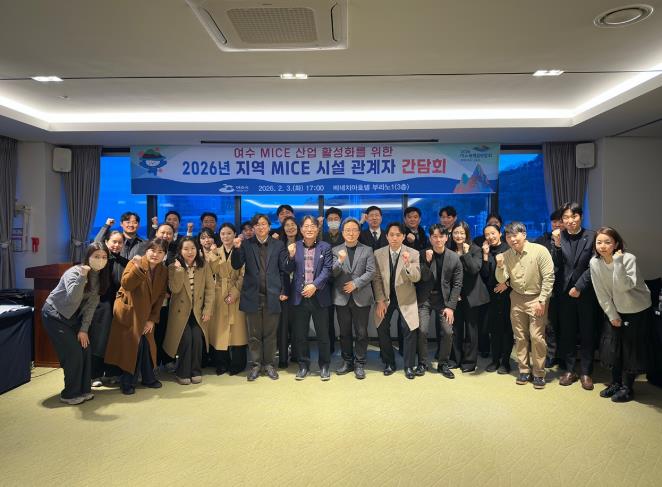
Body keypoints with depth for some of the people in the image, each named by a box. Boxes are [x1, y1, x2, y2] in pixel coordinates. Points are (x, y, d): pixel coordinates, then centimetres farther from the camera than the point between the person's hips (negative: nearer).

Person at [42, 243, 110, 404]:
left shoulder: (101, 276, -5)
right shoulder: (74, 272, -26)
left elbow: (91, 304, -3)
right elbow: (72, 298, -43)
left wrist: (84, 329, -6)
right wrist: (82, 276, -51)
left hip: (73, 317, 7)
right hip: (55, 316, -7)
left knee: (84, 349, 3)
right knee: (73, 353, -10)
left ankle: (83, 389, 18)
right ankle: (70, 394, 5)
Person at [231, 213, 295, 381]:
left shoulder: (278, 245, 3)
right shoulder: (246, 245, 4)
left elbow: (286, 269, -1)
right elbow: (236, 266, -2)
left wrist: (291, 256, -21)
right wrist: (237, 249, -18)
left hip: (271, 296, 0)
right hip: (252, 296, 1)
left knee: (270, 334, 10)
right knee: (254, 334, 10)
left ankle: (269, 364, 24)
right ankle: (255, 364, 22)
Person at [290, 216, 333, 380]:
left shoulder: (325, 247, 3)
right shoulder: (294, 247, 6)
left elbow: (327, 269, -6)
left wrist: (314, 285, -16)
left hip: (319, 297, -1)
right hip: (299, 297, 1)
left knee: (323, 334, 7)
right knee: (300, 334, 10)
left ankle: (324, 366, 22)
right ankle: (303, 365, 25)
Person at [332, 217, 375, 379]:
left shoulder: (367, 250, 5)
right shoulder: (335, 250, 6)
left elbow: (371, 272, -3)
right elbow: (332, 273, -3)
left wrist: (355, 283, -14)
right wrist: (340, 261, -21)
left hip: (361, 297, -1)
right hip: (342, 297, 1)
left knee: (361, 333, 4)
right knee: (345, 333, 10)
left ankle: (360, 364, 15)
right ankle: (347, 361, 23)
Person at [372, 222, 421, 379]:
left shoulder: (413, 253, -9)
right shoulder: (378, 253, -4)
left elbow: (416, 278, -16)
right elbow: (376, 279, -2)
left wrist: (408, 264, -35)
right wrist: (380, 300, -8)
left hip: (405, 298, -2)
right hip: (385, 297, 2)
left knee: (409, 330, -6)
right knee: (382, 329, 1)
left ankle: (409, 366, 10)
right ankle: (389, 363, 19)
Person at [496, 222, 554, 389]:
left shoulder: (540, 251, -13)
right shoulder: (506, 255, -1)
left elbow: (548, 277, -11)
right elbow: (501, 279, -3)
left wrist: (541, 300, -13)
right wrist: (500, 266, -22)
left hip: (536, 299, -4)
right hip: (517, 299, 4)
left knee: (536, 337, -7)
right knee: (520, 337, 10)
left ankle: (539, 373, 8)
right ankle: (524, 370, 23)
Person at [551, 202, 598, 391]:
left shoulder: (591, 236, -5)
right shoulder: (559, 237, 0)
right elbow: (556, 264, -6)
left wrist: (579, 287, -10)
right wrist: (557, 245, -20)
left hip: (586, 292, -2)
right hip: (565, 291, 2)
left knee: (587, 333, 7)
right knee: (566, 332, 9)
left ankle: (585, 372, 17)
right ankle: (569, 369, 20)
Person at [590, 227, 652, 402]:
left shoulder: (629, 259, -24)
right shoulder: (594, 262, -12)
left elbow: (624, 287, -37)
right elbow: (601, 293, -5)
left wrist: (617, 263, -41)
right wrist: (612, 315, -3)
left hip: (638, 310, -4)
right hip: (615, 310, 4)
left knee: (632, 350, 2)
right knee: (611, 347, 10)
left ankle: (627, 387, 17)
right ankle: (616, 383, 27)